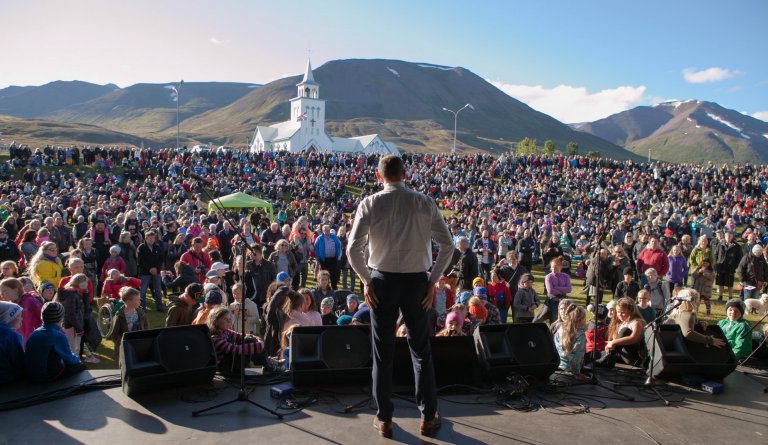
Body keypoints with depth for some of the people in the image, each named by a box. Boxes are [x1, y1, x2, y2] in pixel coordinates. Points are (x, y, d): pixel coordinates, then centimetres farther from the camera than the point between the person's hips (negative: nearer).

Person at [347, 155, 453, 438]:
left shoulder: (370, 204, -6)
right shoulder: (425, 203, -3)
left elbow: (353, 249, -12)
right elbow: (447, 246, -5)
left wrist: (366, 281, 0)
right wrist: (433, 281, 3)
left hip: (382, 280, -1)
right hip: (416, 280, 1)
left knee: (383, 351, 11)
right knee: (421, 350, 14)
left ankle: (384, 418, 19)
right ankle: (428, 417, 21)